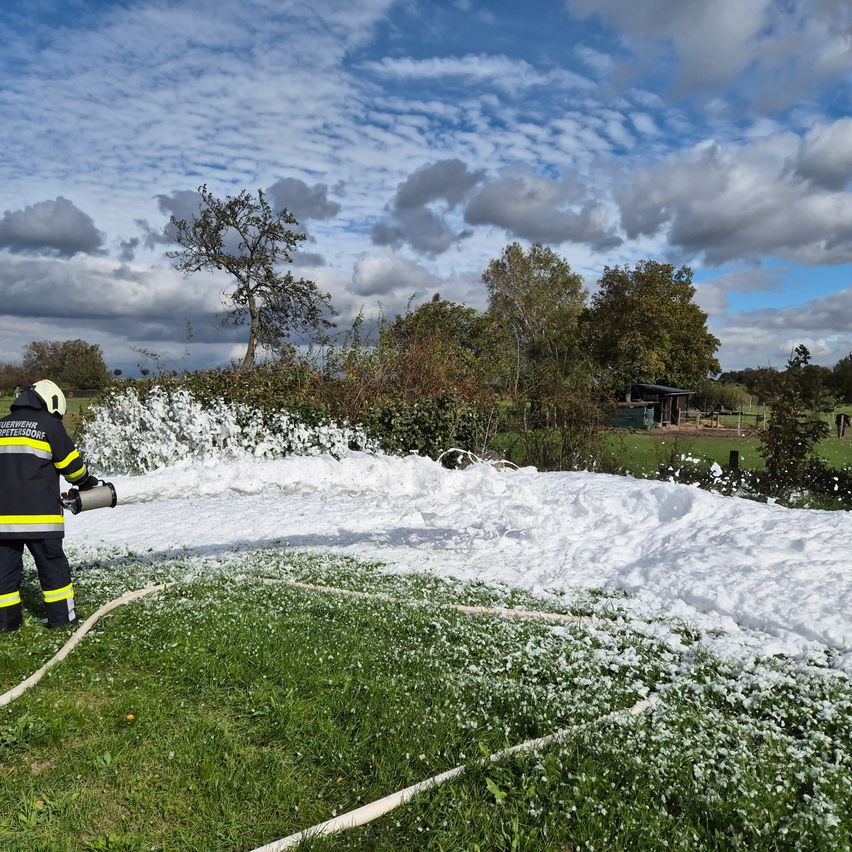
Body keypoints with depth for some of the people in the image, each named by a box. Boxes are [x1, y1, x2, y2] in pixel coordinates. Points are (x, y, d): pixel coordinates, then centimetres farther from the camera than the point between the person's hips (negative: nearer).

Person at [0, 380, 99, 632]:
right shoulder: (49, 423, -4)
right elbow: (69, 462, -1)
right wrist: (85, 480, 17)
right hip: (38, 513, -5)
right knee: (52, 565, 5)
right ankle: (62, 616, 11)